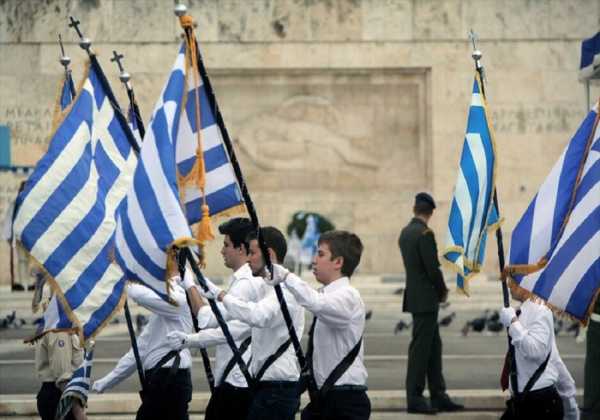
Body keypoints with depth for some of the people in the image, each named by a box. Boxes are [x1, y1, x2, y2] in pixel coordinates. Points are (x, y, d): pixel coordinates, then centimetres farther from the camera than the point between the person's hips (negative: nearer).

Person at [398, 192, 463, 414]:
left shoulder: (405, 233, 11)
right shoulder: (425, 234, -16)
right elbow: (433, 268, -18)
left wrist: (439, 290, 12)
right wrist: (443, 292, -1)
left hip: (416, 295, 9)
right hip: (425, 300, -9)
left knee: (434, 346, 12)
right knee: (420, 347, -5)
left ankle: (438, 396, 15)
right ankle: (414, 398, -3)